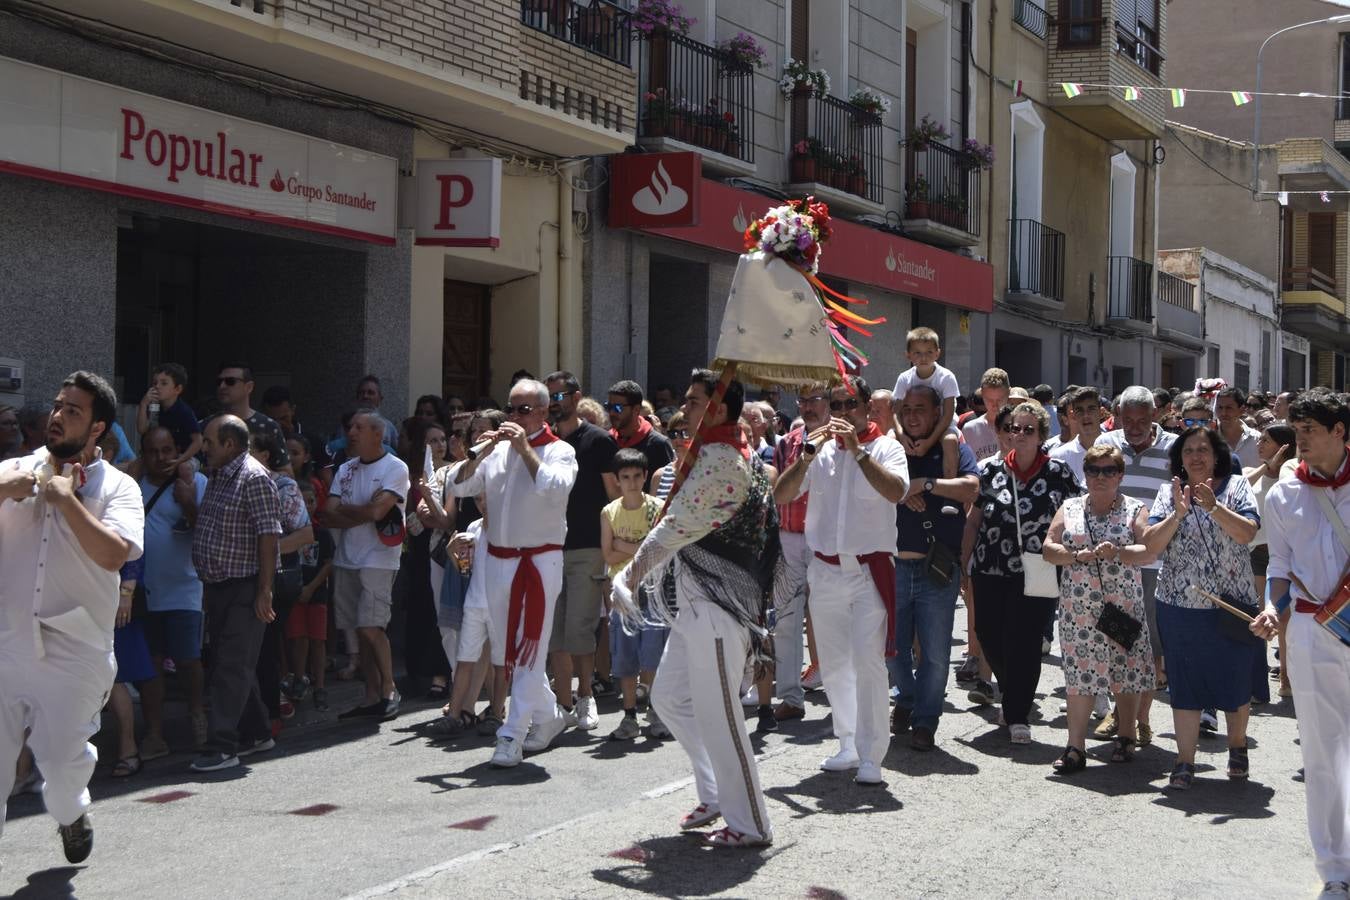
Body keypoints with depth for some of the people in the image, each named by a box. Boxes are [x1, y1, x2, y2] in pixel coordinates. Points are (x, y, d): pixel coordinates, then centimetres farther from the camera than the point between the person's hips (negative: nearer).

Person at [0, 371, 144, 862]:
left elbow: (114, 554, -16)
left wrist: (66, 497, -13)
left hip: (74, 653, -2)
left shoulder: (116, 487, 1)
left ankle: (70, 812, 38)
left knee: (63, 759, 4)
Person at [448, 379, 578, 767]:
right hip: (497, 560, 6)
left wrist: (525, 448, -18)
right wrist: (481, 452, -10)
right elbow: (459, 486, 4)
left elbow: (555, 488, -22)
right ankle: (548, 715, 30)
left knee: (528, 651, -6)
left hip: (540, 560, -6)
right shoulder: (497, 450, 10)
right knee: (503, 649, 13)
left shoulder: (559, 451, -3)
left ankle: (513, 736, -3)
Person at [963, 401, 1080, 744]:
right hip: (990, 572, 3)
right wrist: (962, 562, 8)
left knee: (1023, 641, -7)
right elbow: (973, 521, 11)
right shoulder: (993, 469, 6)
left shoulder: (1058, 472, -1)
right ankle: (1015, 698, 33)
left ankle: (1017, 715, 7)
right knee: (989, 635, 6)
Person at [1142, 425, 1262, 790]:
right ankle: (1185, 761, 12)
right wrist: (1178, 514, -19)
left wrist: (1213, 505, -26)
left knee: (1235, 679, 10)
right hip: (1180, 606, 1)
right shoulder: (1169, 492, 3)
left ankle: (1237, 746, 33)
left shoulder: (1237, 486, 0)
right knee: (1184, 683, 5)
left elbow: (1247, 533, -15)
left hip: (1231, 604, -1)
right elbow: (1151, 545, -6)